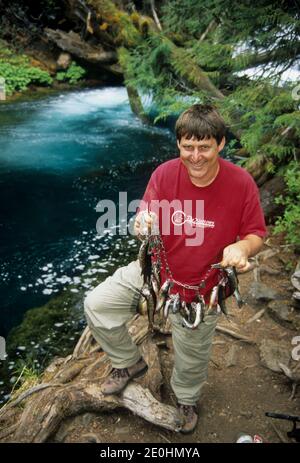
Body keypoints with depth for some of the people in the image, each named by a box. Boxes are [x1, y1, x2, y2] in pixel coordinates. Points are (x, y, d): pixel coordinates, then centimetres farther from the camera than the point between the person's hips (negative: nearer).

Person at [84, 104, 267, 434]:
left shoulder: (241, 183, -20)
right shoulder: (165, 174, -16)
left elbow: (256, 234, -10)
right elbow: (147, 224, -10)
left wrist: (241, 248, -34)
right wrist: (143, 226, -35)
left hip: (199, 289, -1)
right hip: (155, 269, 2)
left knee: (191, 360, 18)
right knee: (96, 304, -6)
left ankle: (185, 400, 56)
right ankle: (129, 362, 22)